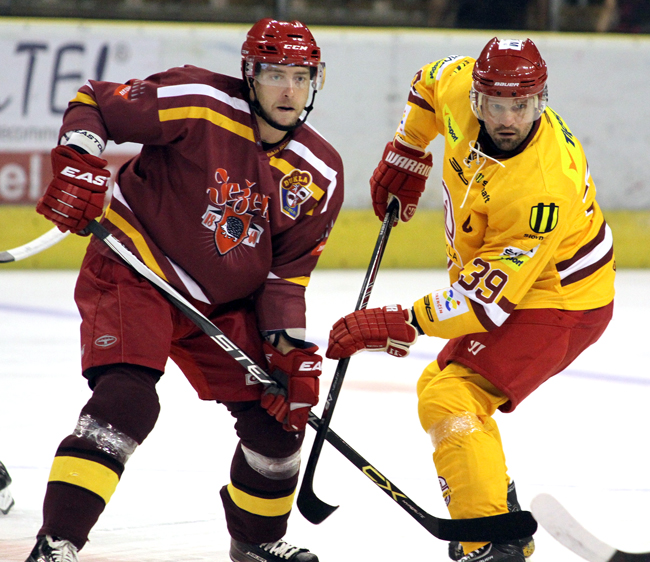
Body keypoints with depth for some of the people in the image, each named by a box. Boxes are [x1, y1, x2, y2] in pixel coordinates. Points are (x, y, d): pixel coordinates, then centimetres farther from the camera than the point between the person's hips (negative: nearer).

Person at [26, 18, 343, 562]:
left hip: (224, 302, 6)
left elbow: (288, 269, 3)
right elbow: (93, 103, -10)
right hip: (135, 269, -6)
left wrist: (290, 347, -8)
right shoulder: (200, 103, -18)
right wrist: (77, 163, -27)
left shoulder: (321, 174, -2)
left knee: (280, 416, 6)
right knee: (126, 401, -27)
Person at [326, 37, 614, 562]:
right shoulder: (459, 91, -16)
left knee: (451, 401, -24)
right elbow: (431, 81, 12)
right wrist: (405, 156, 12)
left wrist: (399, 324, -34)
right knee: (439, 387, 21)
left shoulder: (542, 187, -37)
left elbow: (487, 298, -35)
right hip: (494, 276, 10)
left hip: (558, 303, -10)